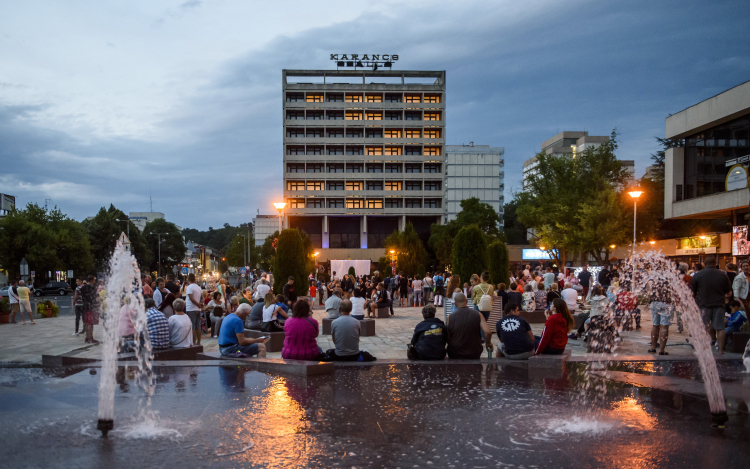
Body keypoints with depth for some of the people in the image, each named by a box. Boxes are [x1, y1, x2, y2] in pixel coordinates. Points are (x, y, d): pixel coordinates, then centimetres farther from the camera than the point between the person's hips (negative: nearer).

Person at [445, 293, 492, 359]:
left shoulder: (449, 318, -11)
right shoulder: (477, 315, -9)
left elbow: (447, 339, -3)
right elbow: (488, 332, -17)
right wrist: (488, 343, 3)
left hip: (455, 355, -1)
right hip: (474, 354, 1)